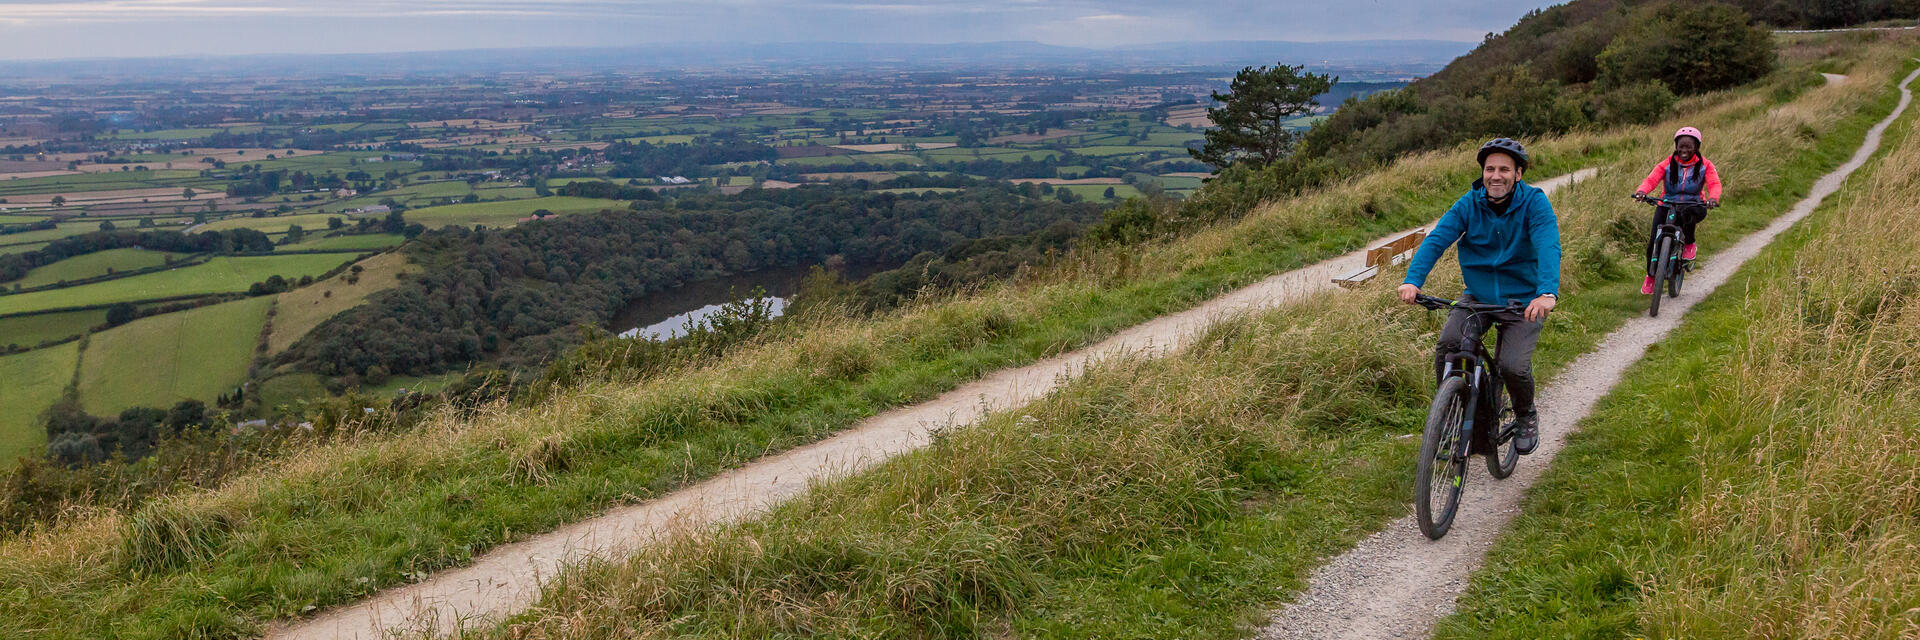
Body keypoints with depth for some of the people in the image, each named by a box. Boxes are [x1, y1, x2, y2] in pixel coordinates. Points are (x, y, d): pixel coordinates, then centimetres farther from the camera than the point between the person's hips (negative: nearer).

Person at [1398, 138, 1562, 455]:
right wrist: (1413, 280, -33)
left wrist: (1547, 293, -45)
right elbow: (1436, 240, -16)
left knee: (1513, 366, -20)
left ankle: (1526, 417, 14)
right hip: (1478, 296, 2)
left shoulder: (1534, 202, -12)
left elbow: (1549, 247, -27)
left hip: (1523, 301, -2)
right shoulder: (1469, 204, -5)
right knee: (1447, 346, -23)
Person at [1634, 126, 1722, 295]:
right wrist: (1642, 191, -38)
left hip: (1693, 206, -1)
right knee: (1654, 241, -14)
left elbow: (1714, 184, -14)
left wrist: (1713, 198, -37)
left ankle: (1689, 244, -10)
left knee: (1687, 213, -40)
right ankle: (1650, 276, 12)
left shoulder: (1704, 165, -1)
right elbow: (1651, 179, -15)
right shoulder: (1667, 164, -2)